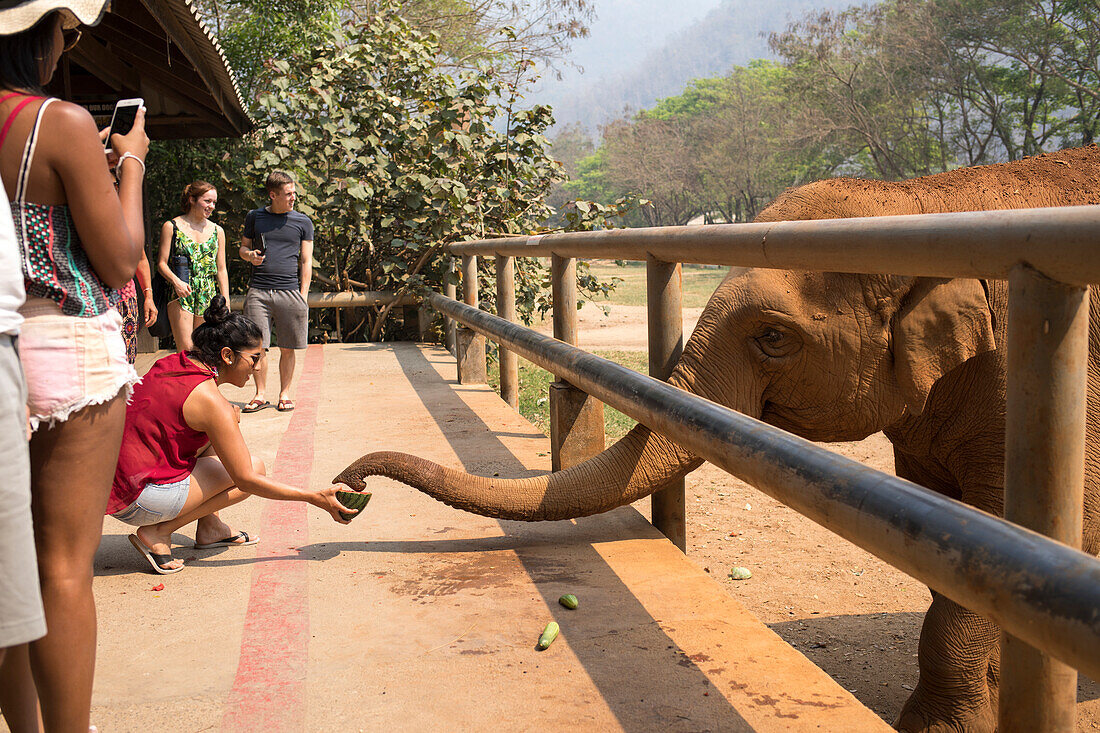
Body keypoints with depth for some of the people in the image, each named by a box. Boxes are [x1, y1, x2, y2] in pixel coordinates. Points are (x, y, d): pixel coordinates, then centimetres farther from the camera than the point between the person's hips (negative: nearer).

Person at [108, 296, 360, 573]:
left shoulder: (171, 364, 5)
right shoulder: (211, 402, -19)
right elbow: (245, 479, -15)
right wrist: (315, 498, -10)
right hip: (140, 502, -9)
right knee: (255, 467, 1)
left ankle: (209, 528, 20)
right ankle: (158, 533, -3)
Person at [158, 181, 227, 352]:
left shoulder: (217, 231, 12)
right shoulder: (172, 227, 3)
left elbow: (221, 270, 12)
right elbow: (161, 263, 1)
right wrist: (176, 281, -19)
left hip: (208, 298, 3)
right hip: (181, 294, -3)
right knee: (185, 349, -12)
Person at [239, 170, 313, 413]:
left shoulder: (303, 222, 9)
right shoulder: (254, 217, 12)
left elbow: (306, 262, 8)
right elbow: (243, 248, 21)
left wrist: (303, 296, -1)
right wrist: (250, 255, -4)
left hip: (290, 291, 0)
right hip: (258, 291, 1)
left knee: (287, 349, 2)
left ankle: (285, 393, 16)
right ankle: (261, 395, 10)